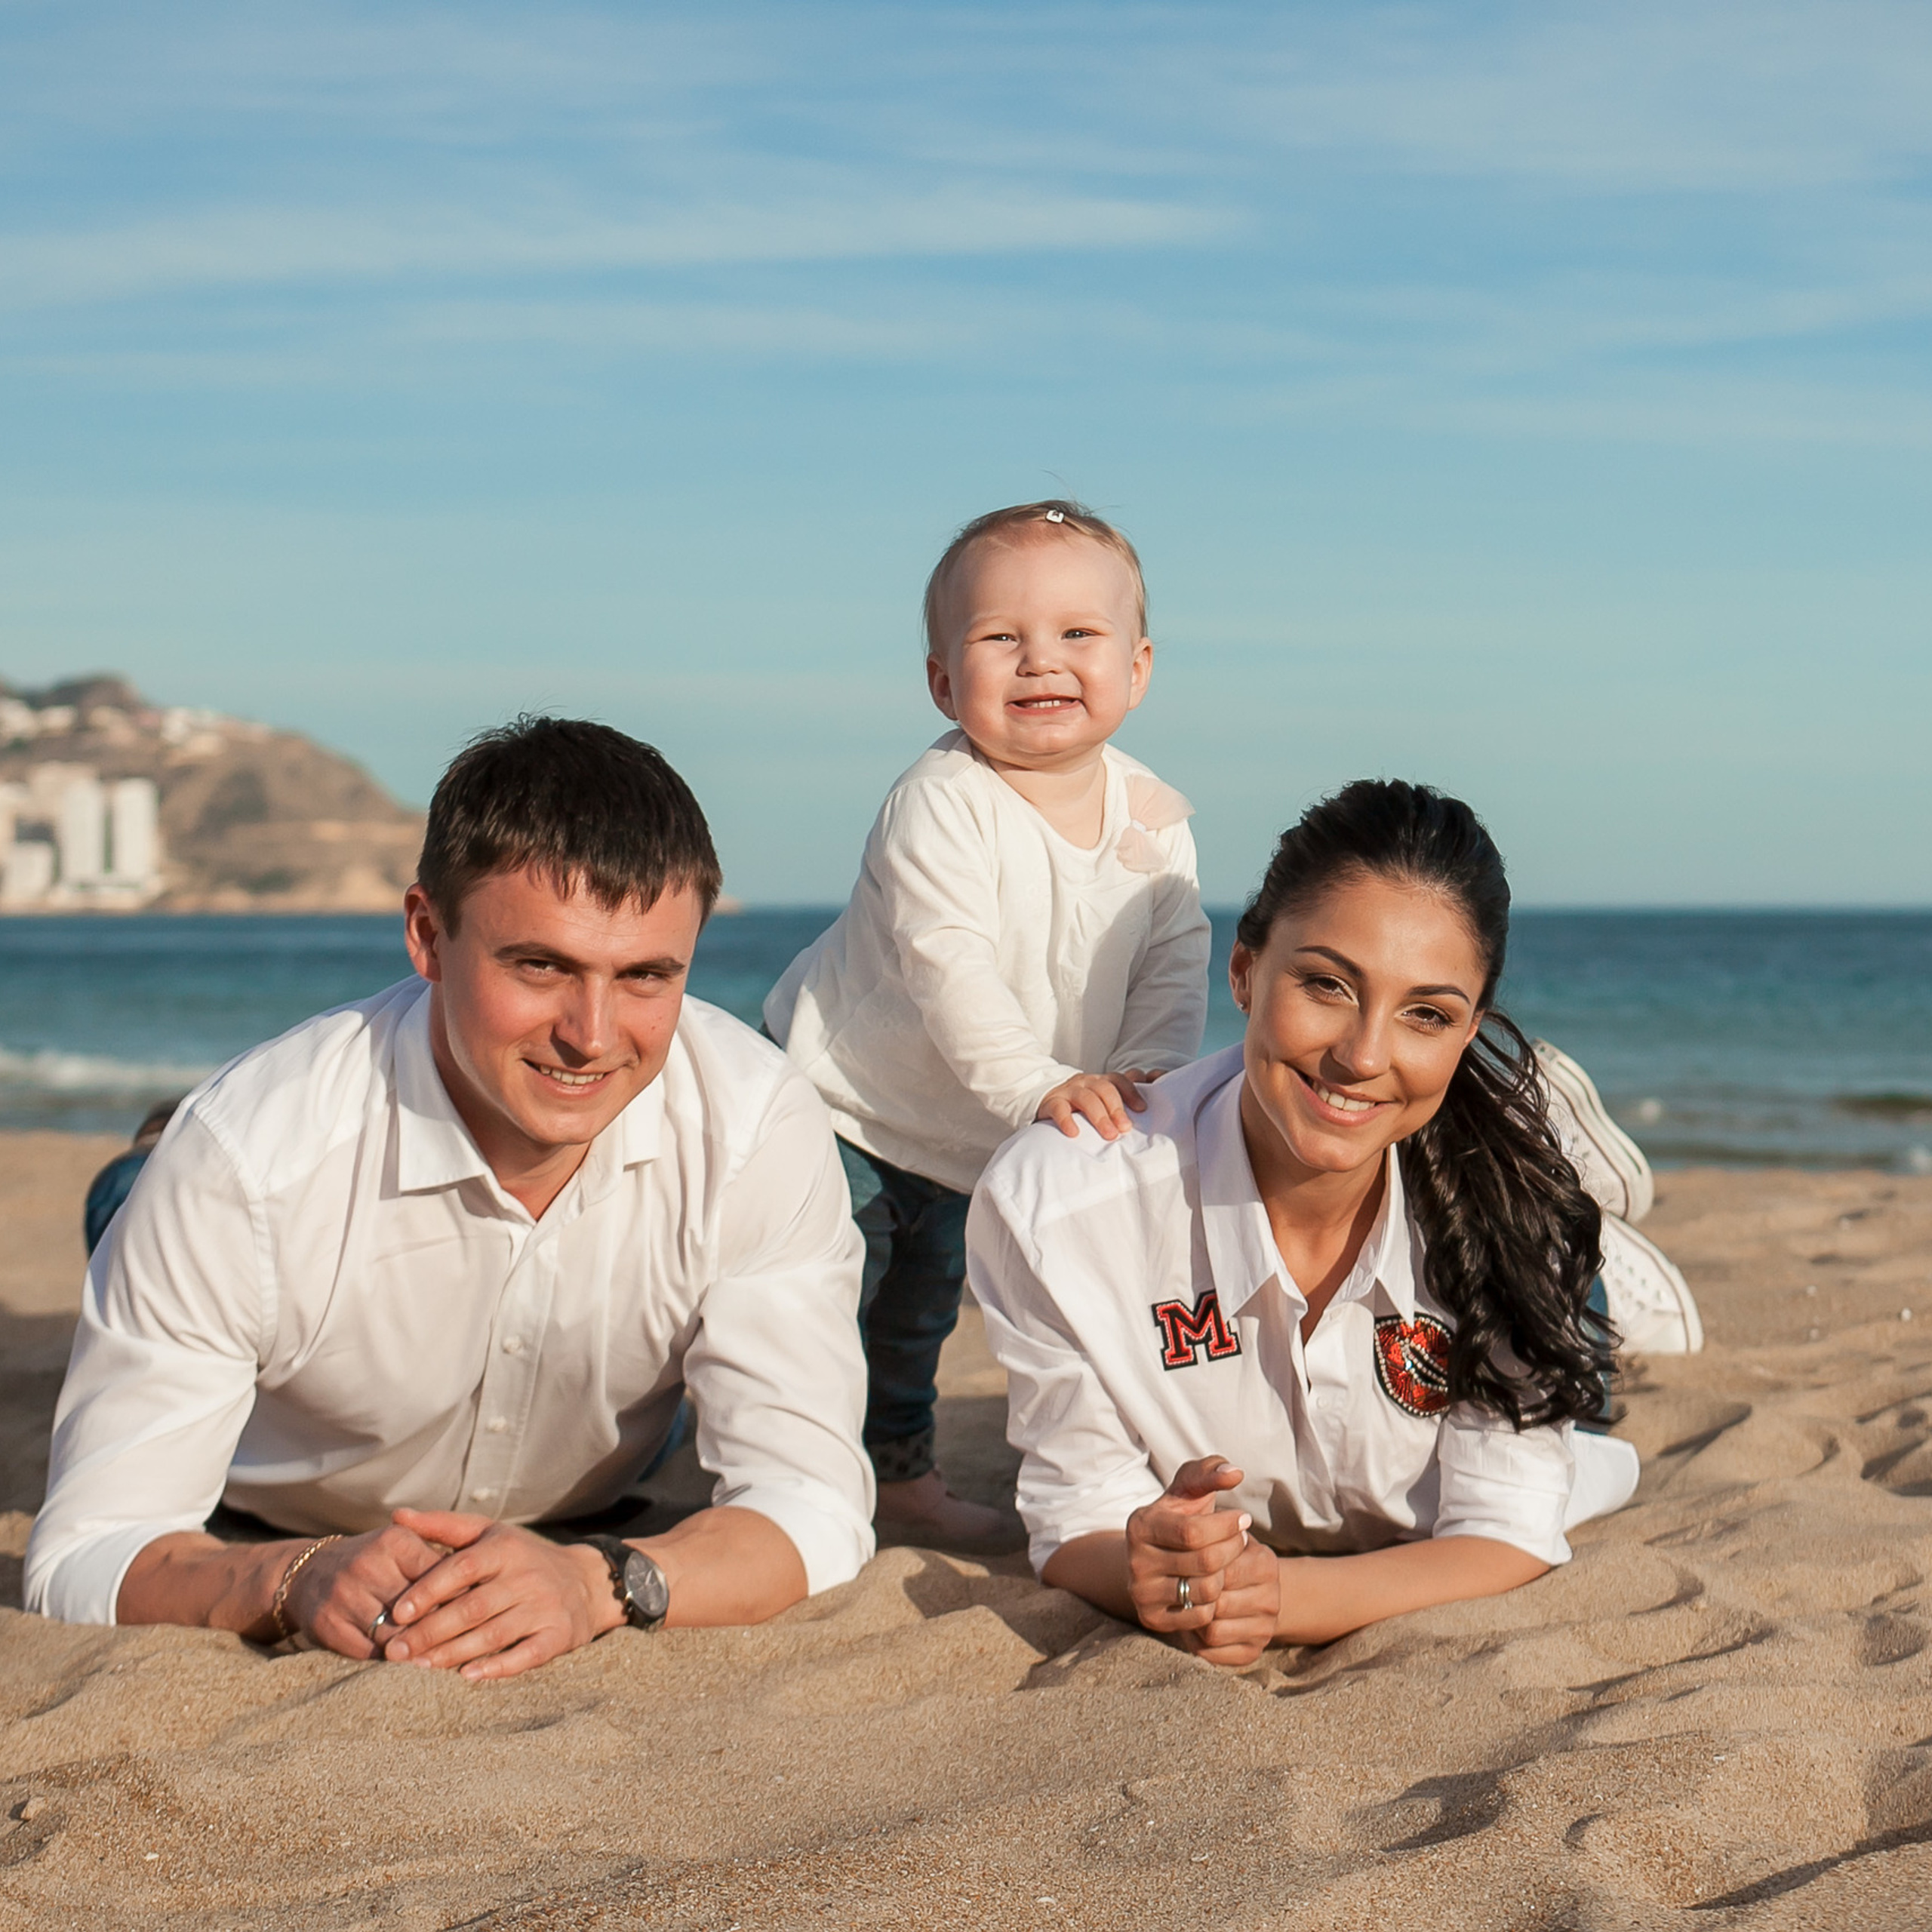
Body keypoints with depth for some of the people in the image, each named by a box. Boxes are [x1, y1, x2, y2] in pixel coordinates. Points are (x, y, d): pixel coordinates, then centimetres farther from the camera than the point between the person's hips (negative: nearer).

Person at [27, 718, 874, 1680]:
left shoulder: (760, 1129, -28)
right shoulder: (250, 1157, -33)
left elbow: (810, 1510, -28)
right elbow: (85, 1556, -30)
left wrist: (598, 1582, -49)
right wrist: (302, 1581, -51)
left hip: (584, 1538, 2)